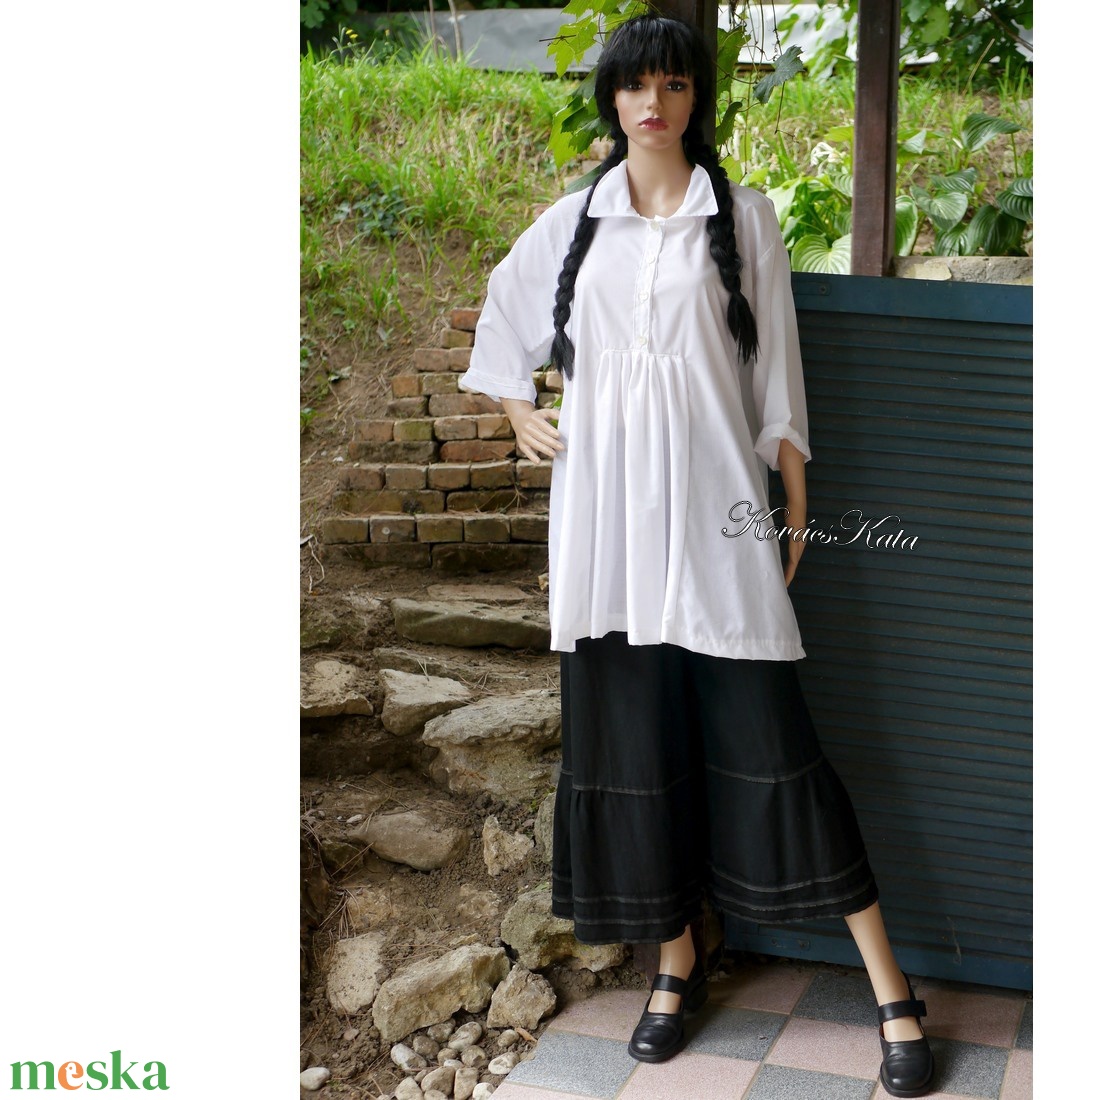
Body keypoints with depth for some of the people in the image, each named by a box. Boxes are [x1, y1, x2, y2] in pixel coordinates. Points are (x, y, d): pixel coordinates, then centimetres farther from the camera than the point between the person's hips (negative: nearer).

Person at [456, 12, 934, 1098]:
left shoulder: (742, 217, 4)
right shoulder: (571, 223, 10)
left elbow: (776, 369, 3)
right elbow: (506, 315, 27)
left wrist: (797, 505, 1)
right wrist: (518, 413, 18)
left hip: (712, 502, -3)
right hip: (606, 504, 3)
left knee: (765, 733, -6)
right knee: (630, 730, 5)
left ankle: (891, 990, 1)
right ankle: (676, 961, 21)